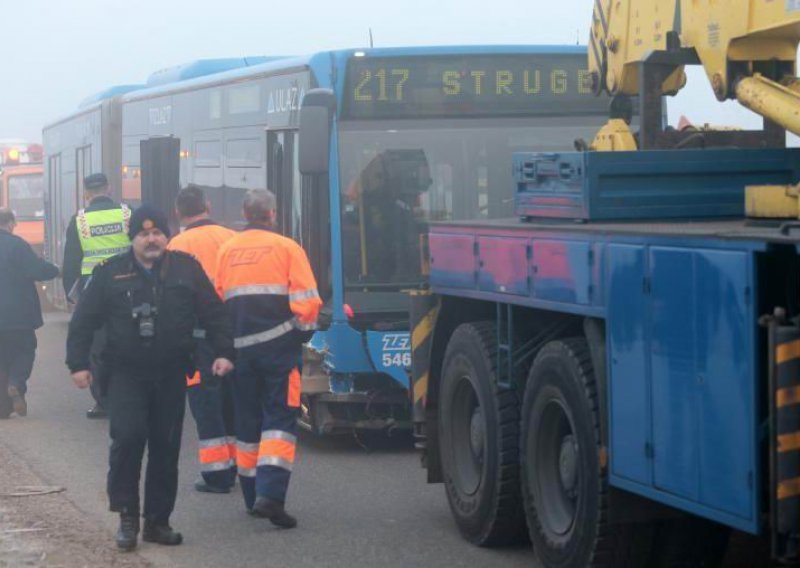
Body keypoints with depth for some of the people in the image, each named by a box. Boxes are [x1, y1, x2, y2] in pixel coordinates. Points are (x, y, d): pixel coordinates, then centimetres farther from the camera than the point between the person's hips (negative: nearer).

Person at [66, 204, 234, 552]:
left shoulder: (186, 269, 6)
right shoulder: (110, 273, 3)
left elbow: (213, 313, 7)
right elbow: (83, 321, 6)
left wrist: (223, 352, -3)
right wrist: (78, 364, -1)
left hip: (171, 376, 2)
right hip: (126, 374, -2)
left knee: (166, 448, 5)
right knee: (128, 438, -16)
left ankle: (157, 520, 14)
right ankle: (127, 516, -4)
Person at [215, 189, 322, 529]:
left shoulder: (226, 251, 7)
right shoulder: (286, 248, -3)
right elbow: (307, 301, -7)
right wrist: (302, 334, 9)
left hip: (240, 348, 4)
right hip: (279, 345, -4)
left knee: (247, 423, 13)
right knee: (280, 420, -4)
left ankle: (252, 497, 18)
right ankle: (270, 494, -19)